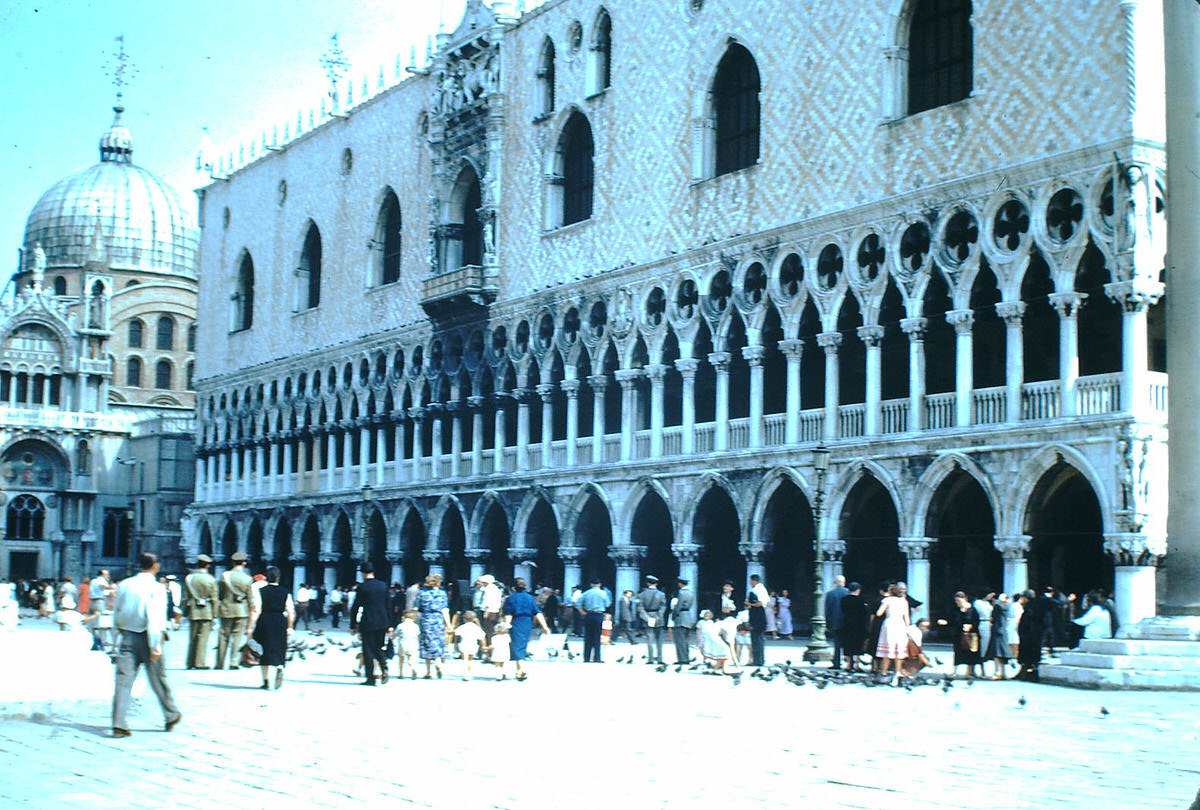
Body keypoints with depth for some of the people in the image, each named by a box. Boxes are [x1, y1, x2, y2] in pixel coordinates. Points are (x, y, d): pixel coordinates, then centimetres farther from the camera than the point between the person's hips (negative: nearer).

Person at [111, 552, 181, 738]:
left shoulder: (124, 585, 5)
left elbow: (116, 613, 11)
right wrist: (156, 645, -18)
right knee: (158, 679, 10)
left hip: (127, 637, 3)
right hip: (146, 637, -3)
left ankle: (119, 724, -9)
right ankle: (171, 716, 26)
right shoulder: (156, 588, -10)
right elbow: (155, 618, -17)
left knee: (124, 679, -1)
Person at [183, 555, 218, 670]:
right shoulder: (211, 580, -4)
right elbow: (214, 599, -3)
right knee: (203, 638, -1)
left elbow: (185, 597, 4)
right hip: (206, 612, -2)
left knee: (192, 638, 11)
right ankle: (200, 663, -3)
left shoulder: (189, 578, 3)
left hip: (192, 612, 3)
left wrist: (185, 611, 11)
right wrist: (214, 615, 3)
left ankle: (191, 663, 14)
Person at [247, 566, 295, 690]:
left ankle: (266, 681, 10)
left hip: (264, 623, -1)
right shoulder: (285, 593, 4)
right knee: (278, 651, 8)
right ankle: (279, 669, -23)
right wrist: (290, 627, 11)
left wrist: (250, 628, -7)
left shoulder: (260, 591, -2)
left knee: (264, 652, 9)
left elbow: (256, 611, -9)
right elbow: (291, 612, 1)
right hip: (280, 623, 1)